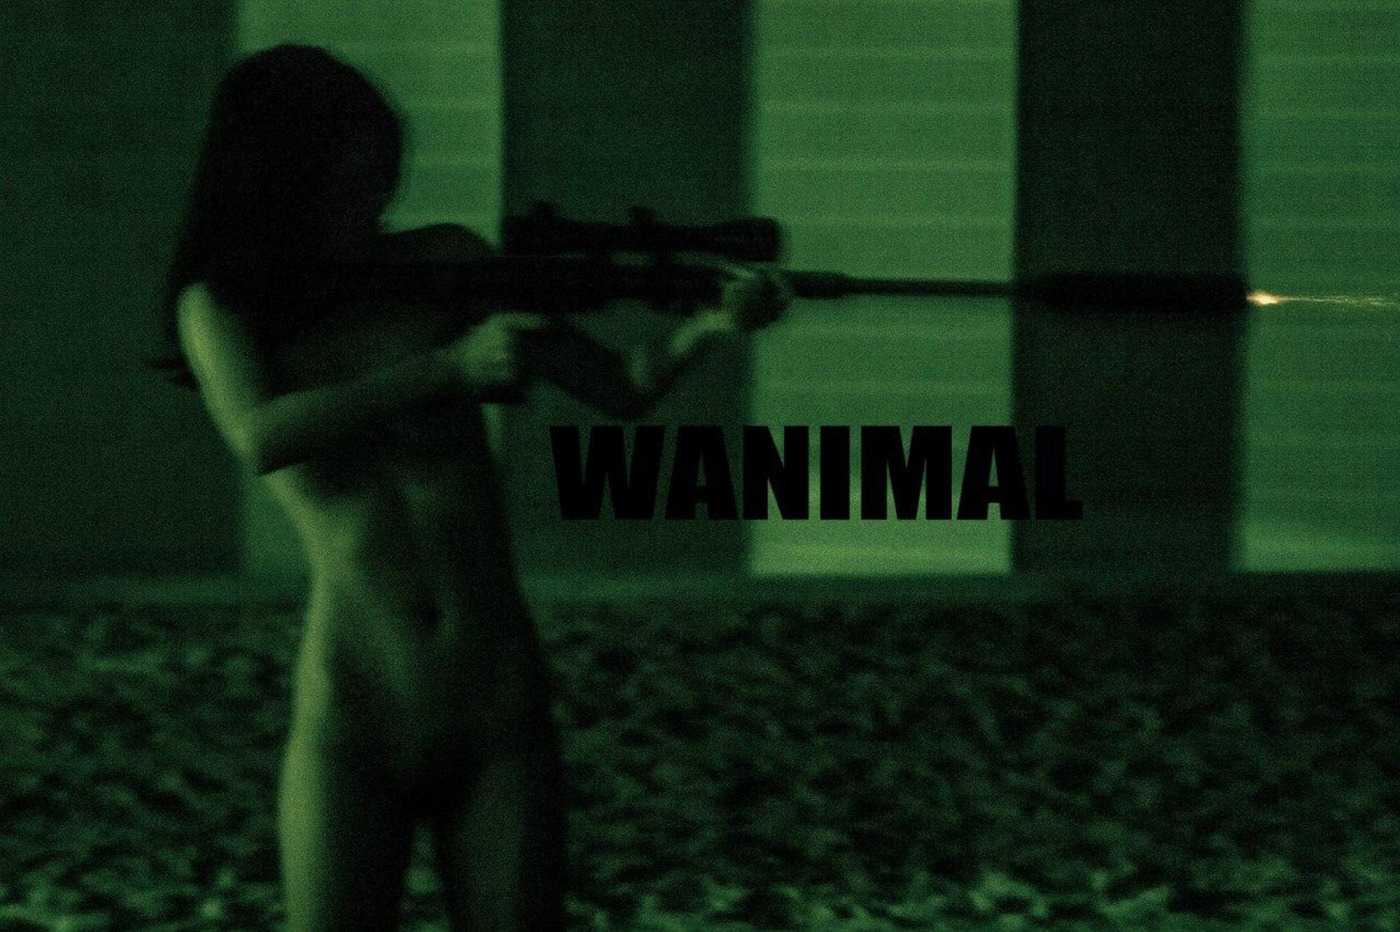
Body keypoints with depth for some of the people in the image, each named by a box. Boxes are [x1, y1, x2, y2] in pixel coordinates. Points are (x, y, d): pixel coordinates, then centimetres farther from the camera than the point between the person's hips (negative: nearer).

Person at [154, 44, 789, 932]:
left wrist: (710, 327, -16)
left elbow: (620, 388, 4)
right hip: (354, 721, -1)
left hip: (500, 712, 1)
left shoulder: (442, 264, 5)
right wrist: (448, 368, -22)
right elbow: (261, 437, -18)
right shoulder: (222, 307, 2)